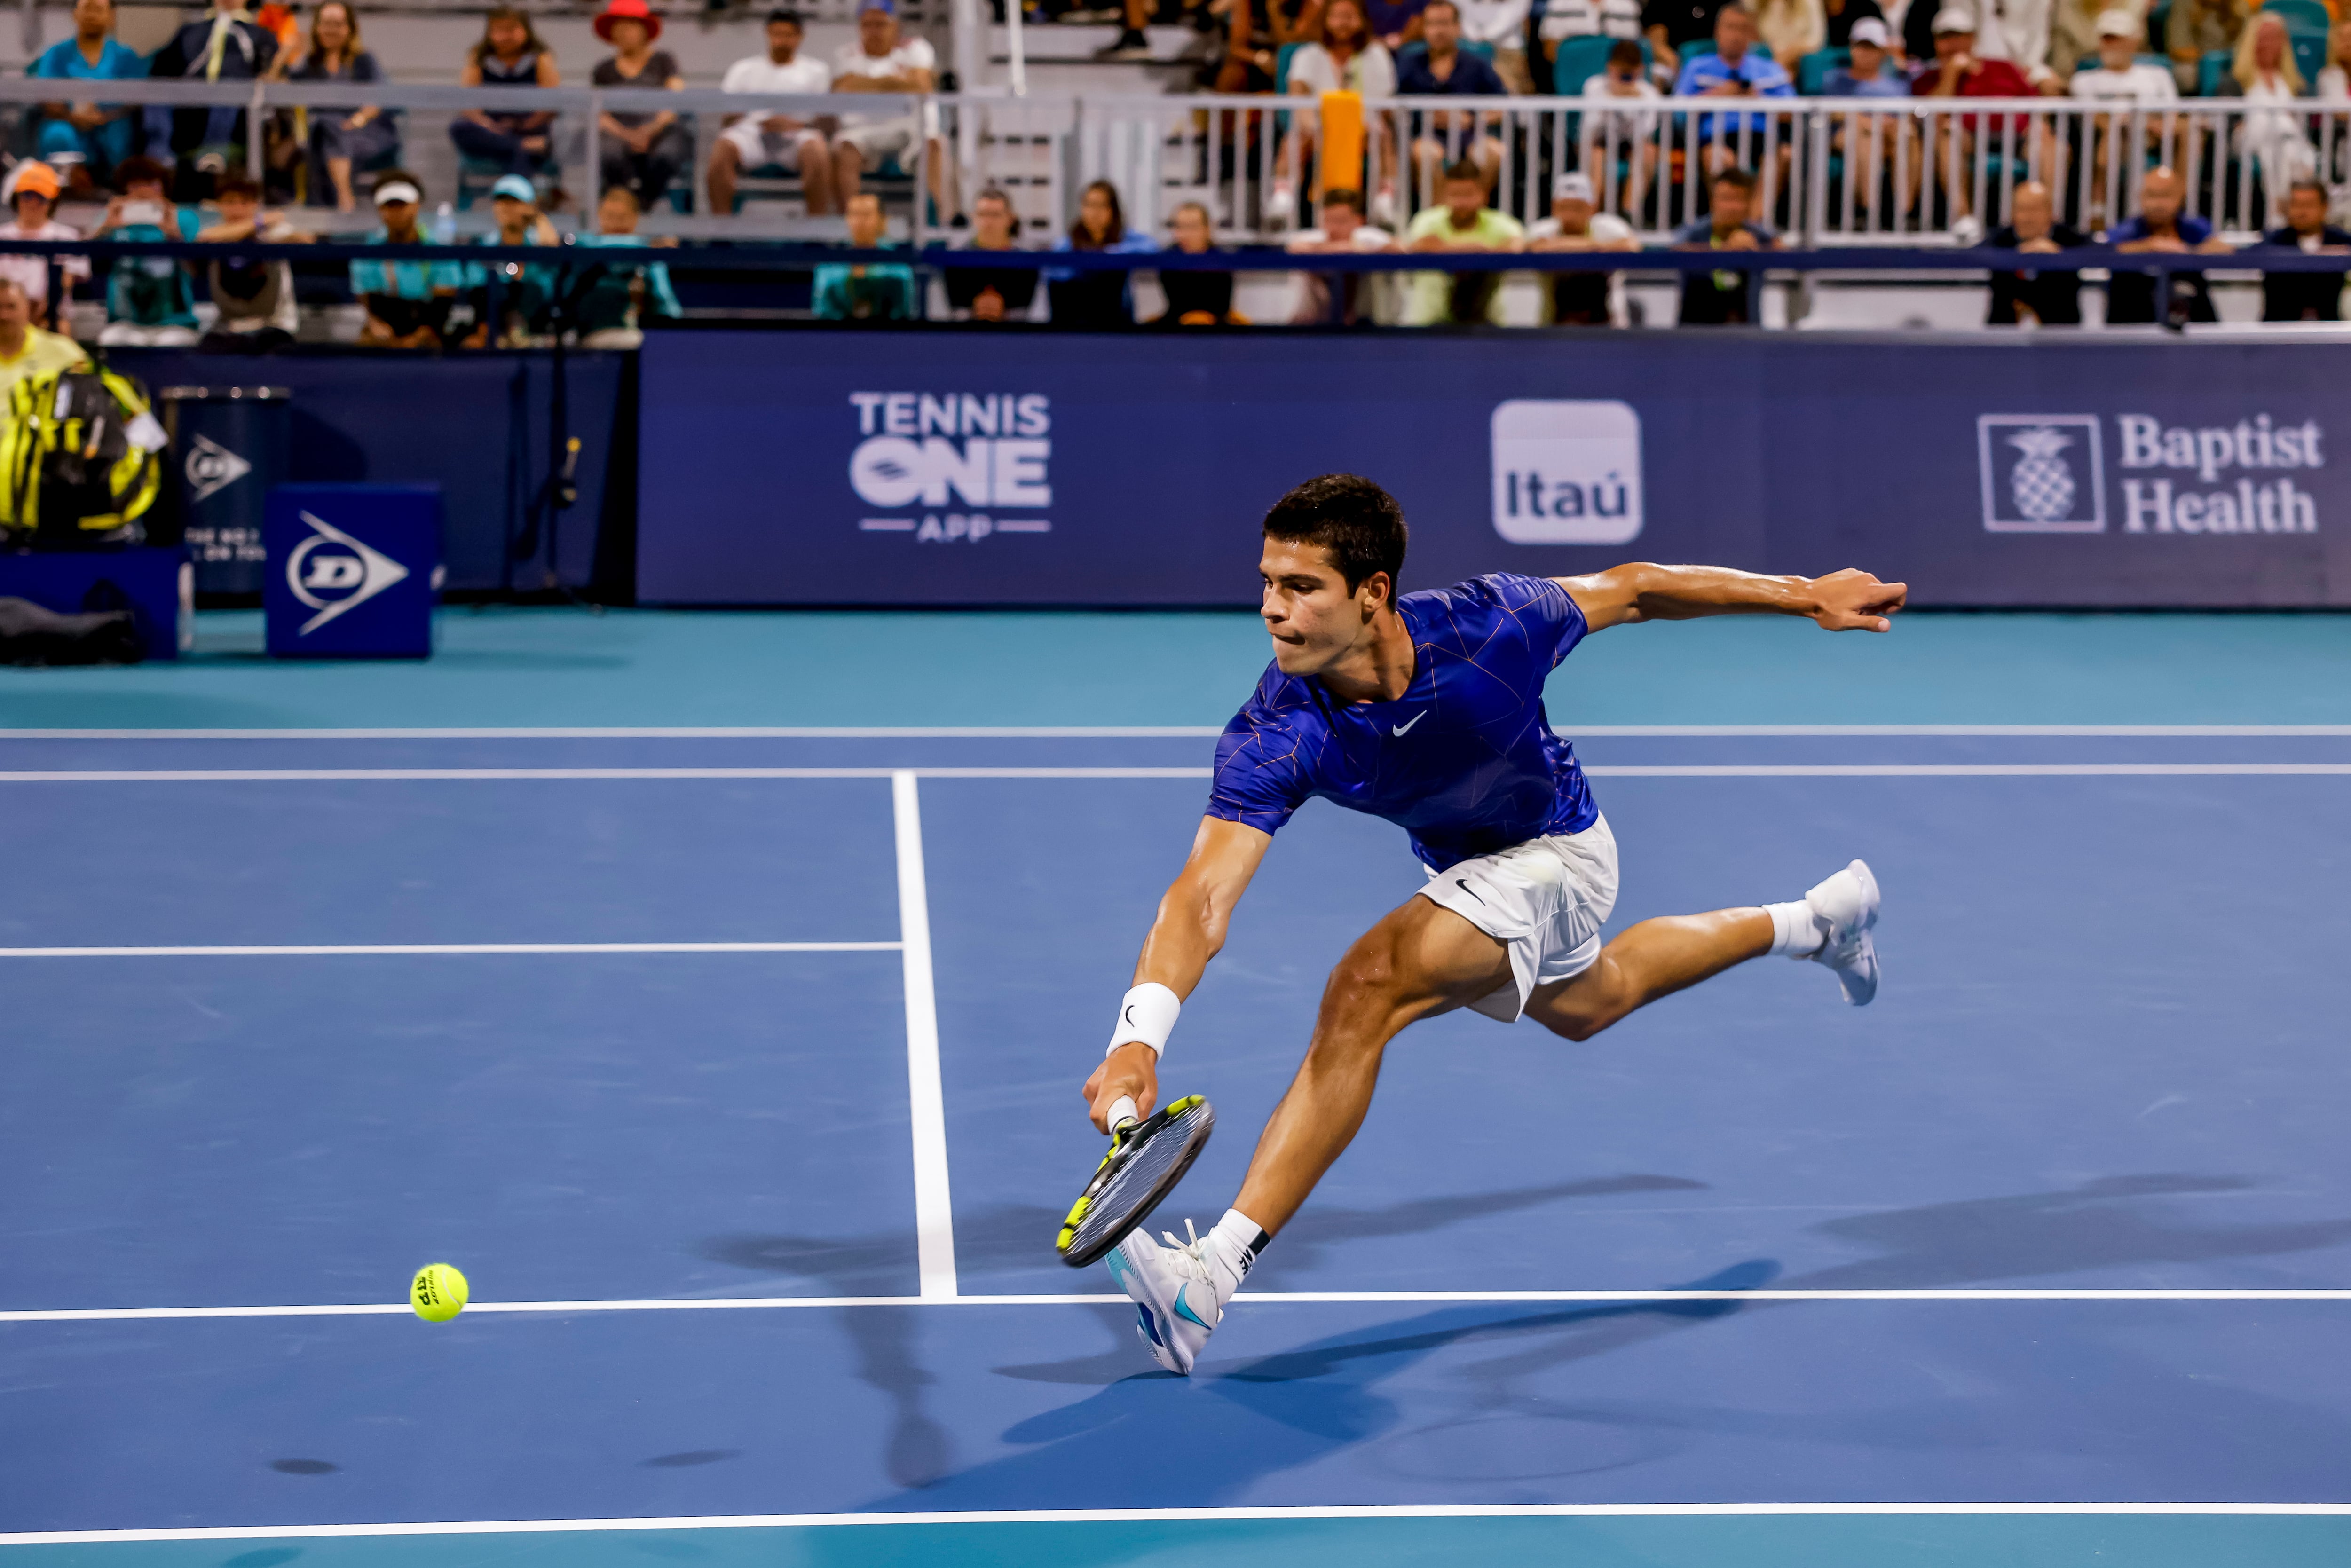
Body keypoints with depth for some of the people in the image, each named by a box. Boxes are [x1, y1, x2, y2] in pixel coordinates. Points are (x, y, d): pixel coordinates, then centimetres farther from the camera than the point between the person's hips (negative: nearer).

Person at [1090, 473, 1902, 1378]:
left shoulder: (1489, 627, -36)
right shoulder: (1273, 736, -32)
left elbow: (1630, 591, -17)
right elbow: (1204, 897, -40)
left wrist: (1809, 596, -9)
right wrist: (1138, 1037, -58)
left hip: (1557, 854, -5)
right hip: (1463, 865, 5)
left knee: (1367, 989, -28)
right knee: (1584, 1005, 35)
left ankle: (1215, 1273, -28)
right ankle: (1813, 923, 61)